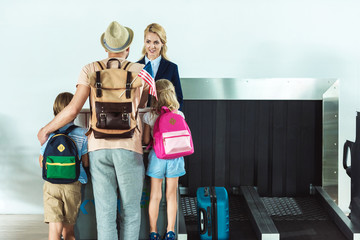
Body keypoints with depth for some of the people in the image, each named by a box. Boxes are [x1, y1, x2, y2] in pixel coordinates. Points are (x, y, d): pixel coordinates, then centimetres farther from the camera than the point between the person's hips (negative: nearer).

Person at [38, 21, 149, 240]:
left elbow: (73, 109, -3)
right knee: (131, 211, 9)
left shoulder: (91, 70, 4)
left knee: (105, 211, 5)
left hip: (99, 147, 1)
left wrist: (46, 129, 12)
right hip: (129, 147, -1)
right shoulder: (141, 71, 5)